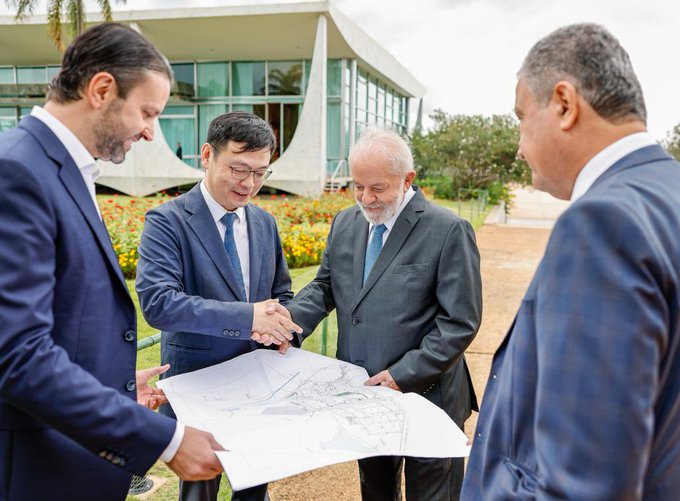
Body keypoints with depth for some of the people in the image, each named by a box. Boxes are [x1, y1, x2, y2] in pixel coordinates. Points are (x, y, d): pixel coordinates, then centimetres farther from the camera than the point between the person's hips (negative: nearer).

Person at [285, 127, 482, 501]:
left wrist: (403, 375, -20)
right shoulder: (345, 223, 4)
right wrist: (289, 321, -10)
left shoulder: (448, 231, -14)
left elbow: (460, 323, -15)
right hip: (362, 395, 5)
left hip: (426, 397, -5)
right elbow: (325, 286, 10)